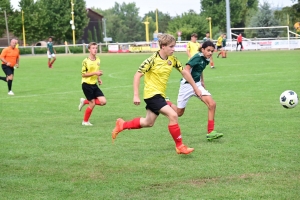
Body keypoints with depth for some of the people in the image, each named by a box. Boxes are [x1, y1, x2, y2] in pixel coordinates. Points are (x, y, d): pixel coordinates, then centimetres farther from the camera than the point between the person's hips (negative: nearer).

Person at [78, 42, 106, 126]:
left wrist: (99, 79, 6)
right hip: (87, 84, -7)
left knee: (103, 101, -3)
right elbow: (83, 74, -16)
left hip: (94, 84, 7)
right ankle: (85, 121, 15)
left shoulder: (98, 59, 6)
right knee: (92, 104, -5)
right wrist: (95, 73, -24)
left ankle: (84, 101, 16)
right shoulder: (86, 61, -14)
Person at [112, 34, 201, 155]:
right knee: (173, 115, -19)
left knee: (148, 123, 18)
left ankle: (122, 125, 34)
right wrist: (136, 95, -20)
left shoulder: (172, 59, 1)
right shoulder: (152, 60, -18)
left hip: (160, 94, 8)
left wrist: (195, 88, 13)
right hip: (152, 93, -8)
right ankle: (179, 146, -10)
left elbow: (184, 72, 13)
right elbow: (137, 75, -16)